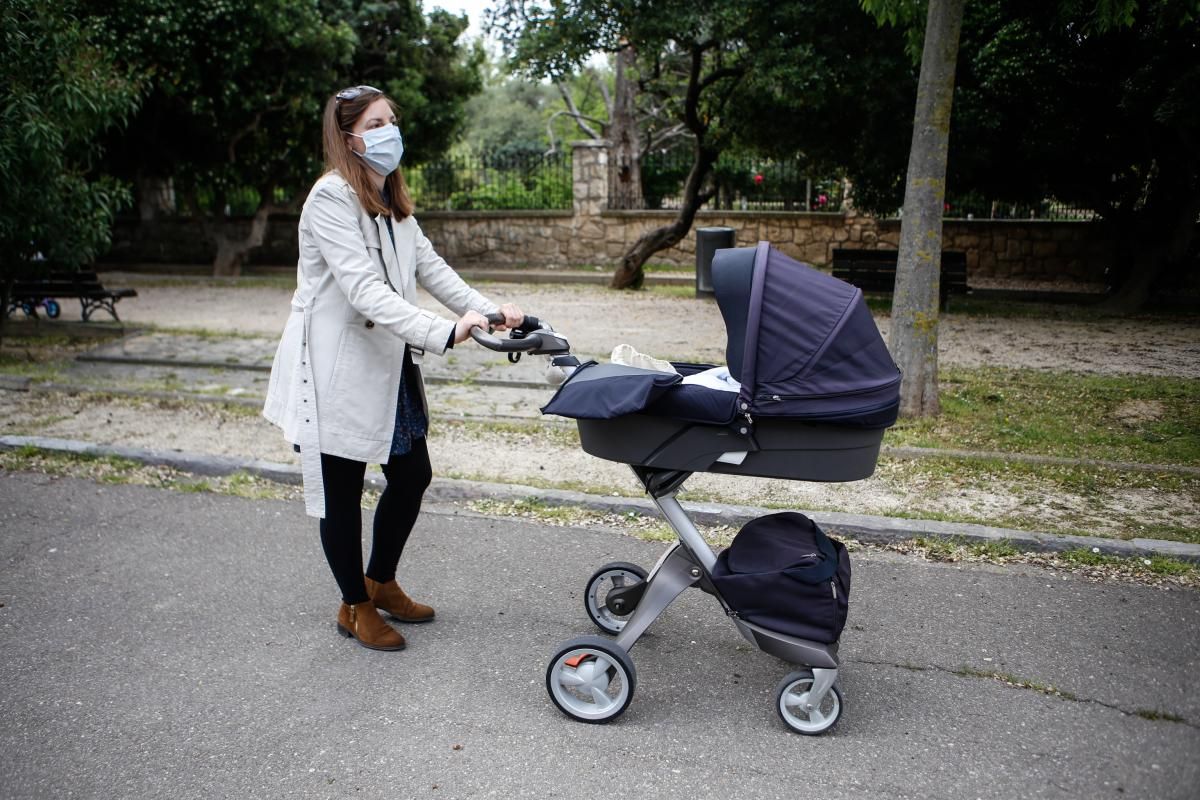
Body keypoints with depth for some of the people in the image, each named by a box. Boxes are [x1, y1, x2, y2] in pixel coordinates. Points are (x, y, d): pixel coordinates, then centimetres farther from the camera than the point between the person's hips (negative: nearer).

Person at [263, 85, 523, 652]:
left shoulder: (391, 200, 13)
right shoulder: (331, 198, -18)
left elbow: (428, 266, 7)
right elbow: (364, 288, -29)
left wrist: (487, 310, -8)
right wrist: (442, 334, -40)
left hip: (388, 365, 9)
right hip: (339, 370, -8)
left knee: (412, 477, 14)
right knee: (342, 491, 7)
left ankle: (381, 583, 36)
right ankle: (355, 608, 26)